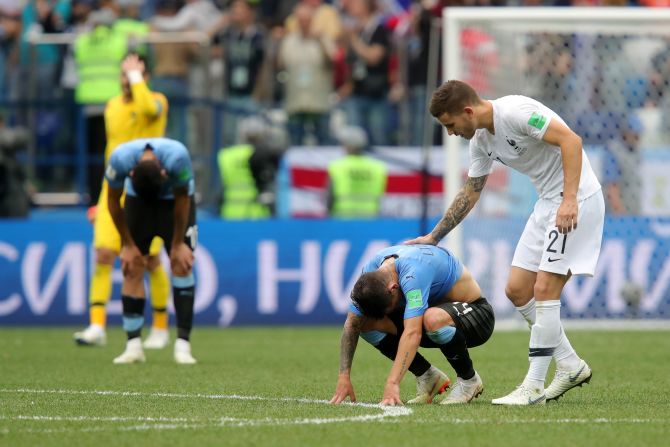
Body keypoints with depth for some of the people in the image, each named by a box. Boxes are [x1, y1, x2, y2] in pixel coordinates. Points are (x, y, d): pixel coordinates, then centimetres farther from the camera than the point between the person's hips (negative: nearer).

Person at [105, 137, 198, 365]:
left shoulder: (177, 157, -39)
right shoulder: (120, 159, -34)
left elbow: (182, 199, -20)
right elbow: (113, 200, -14)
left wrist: (178, 244, -12)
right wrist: (128, 244, -8)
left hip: (174, 200, -1)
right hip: (137, 200, 1)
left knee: (181, 266, -13)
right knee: (132, 269, -8)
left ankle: (183, 344, -13)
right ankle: (133, 345, -5)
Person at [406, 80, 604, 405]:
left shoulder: (515, 112, -19)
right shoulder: (481, 139, 9)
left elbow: (570, 140, -25)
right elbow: (470, 193, 22)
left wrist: (569, 200, -30)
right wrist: (434, 237, 23)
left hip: (577, 199, -10)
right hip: (547, 203, 10)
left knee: (544, 290, -13)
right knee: (517, 290, 7)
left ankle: (533, 387, -9)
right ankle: (570, 366, 17)